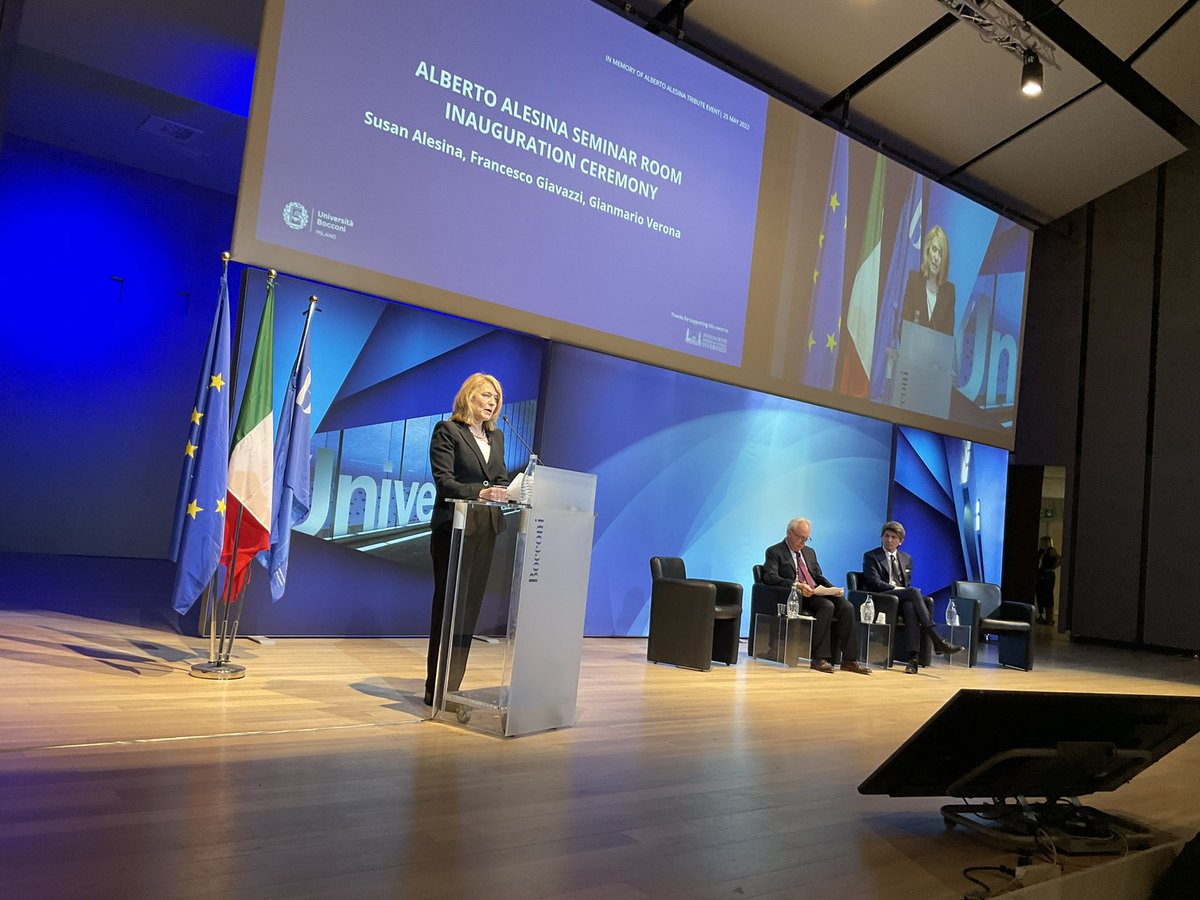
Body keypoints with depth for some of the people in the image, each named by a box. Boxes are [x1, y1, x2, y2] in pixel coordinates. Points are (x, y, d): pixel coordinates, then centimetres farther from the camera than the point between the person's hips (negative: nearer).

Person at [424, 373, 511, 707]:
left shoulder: (497, 436, 18)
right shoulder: (447, 430, -3)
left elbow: (501, 480, 16)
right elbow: (444, 480, -12)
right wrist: (479, 492, -26)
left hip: (486, 528, 6)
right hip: (454, 526, -6)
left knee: (471, 605, 6)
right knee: (450, 603, -4)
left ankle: (452, 685, 14)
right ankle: (436, 687, 3)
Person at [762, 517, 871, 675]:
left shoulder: (809, 552, 25)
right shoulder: (775, 552, 1)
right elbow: (770, 577, -14)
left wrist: (833, 589, 3)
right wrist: (796, 585, -27)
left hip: (818, 594, 7)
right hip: (797, 597, -7)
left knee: (847, 607, -19)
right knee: (828, 606, -32)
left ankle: (849, 660, -19)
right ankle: (820, 657, -28)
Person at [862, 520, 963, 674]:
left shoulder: (907, 559, 23)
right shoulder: (871, 556, 7)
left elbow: (908, 585, 19)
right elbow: (875, 583, -6)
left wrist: (909, 591, -5)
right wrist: (896, 589, -16)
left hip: (902, 599, 4)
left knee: (910, 607, -35)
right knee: (913, 592, -31)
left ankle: (913, 657, -45)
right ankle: (937, 640, -37)